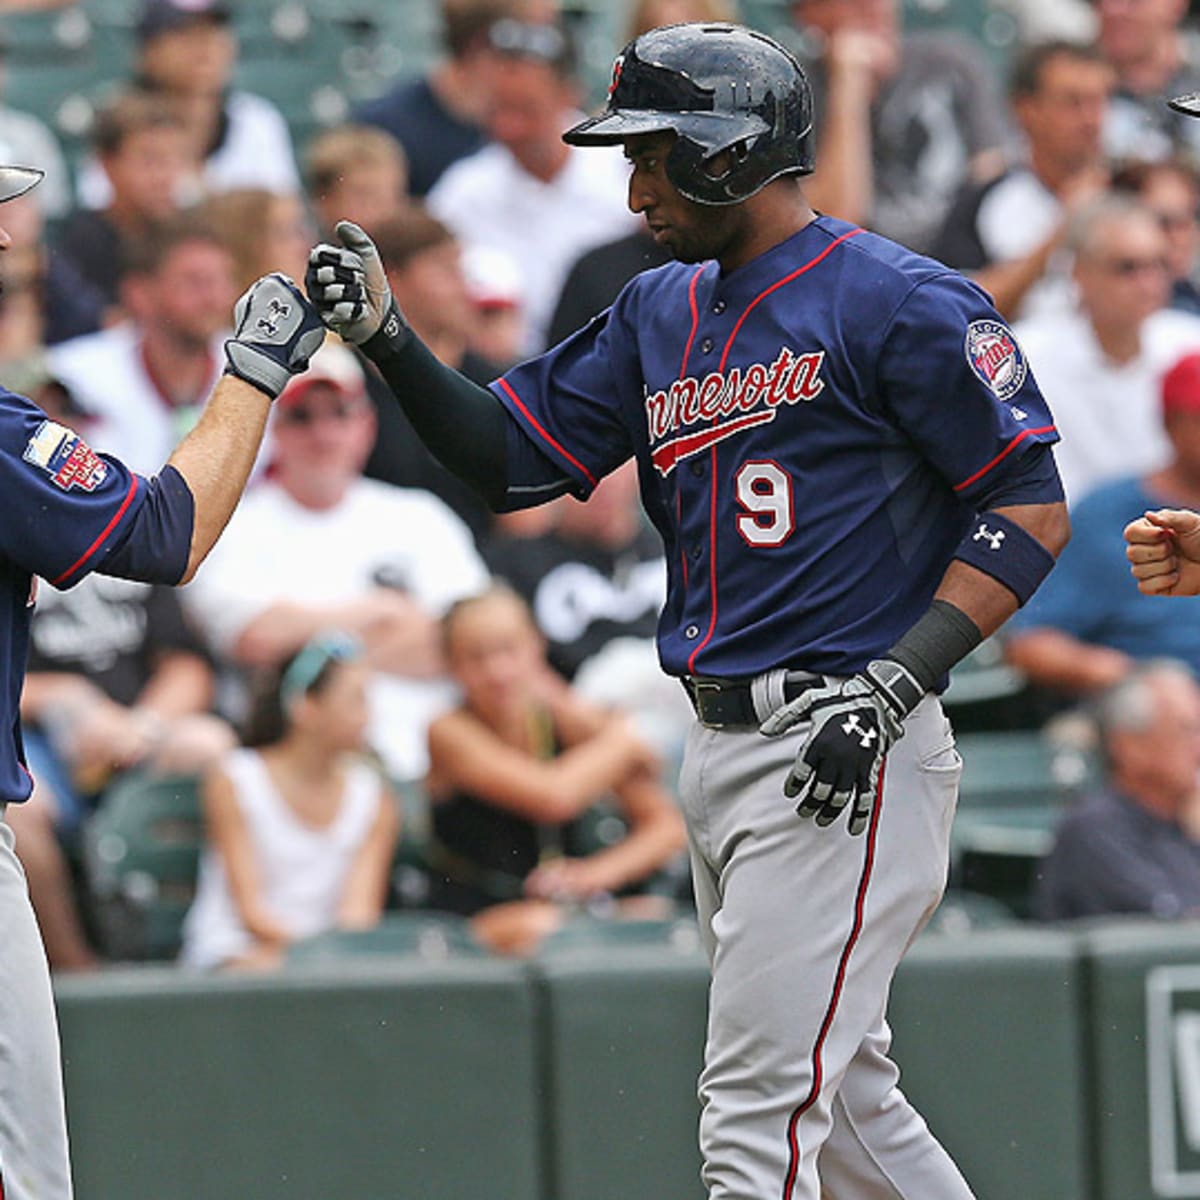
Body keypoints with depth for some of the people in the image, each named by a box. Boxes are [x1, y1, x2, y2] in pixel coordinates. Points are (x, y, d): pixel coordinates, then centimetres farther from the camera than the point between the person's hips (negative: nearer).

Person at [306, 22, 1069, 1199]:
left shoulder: (895, 301, -10)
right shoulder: (661, 312, 15)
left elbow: (1032, 508, -11)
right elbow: (511, 457, 16)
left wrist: (897, 681, -19)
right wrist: (387, 340, 0)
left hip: (848, 759, -9)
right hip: (718, 749, 9)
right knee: (839, 1102, 16)